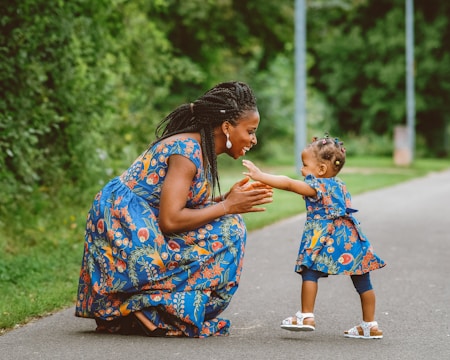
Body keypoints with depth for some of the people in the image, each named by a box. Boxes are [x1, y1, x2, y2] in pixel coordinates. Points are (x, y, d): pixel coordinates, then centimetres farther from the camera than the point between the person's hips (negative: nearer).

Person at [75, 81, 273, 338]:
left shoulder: (197, 147, 10)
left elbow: (179, 206, 7)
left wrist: (227, 198, 0)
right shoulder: (188, 150, -18)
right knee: (226, 230, -12)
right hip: (130, 236, -10)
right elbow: (170, 219, -25)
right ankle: (154, 310, -8)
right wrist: (226, 206, -17)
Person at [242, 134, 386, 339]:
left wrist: (260, 176, -12)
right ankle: (370, 325, 15)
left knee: (309, 271, -2)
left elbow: (288, 184, -12)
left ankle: (307, 316, -6)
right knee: (362, 281, 9)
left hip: (327, 239, -8)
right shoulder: (339, 186, 19)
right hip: (352, 237, 8)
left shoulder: (316, 186, -5)